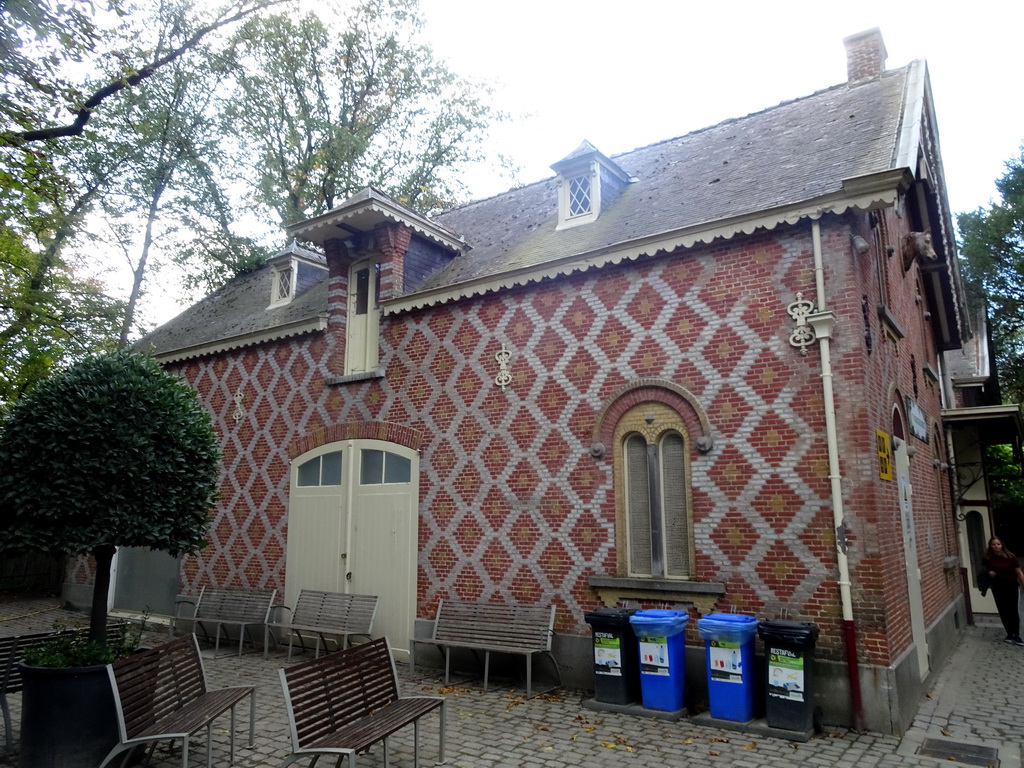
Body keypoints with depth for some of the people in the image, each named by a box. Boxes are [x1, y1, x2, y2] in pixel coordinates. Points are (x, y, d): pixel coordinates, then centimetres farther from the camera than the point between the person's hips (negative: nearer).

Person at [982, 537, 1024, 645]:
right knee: (1003, 611, 8)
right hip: (997, 588, 2)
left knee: (1013, 610, -1)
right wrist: (989, 573, -11)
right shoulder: (987, 558, -6)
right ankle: (1010, 634, 22)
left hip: (1011, 586, -2)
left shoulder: (1010, 557, -11)